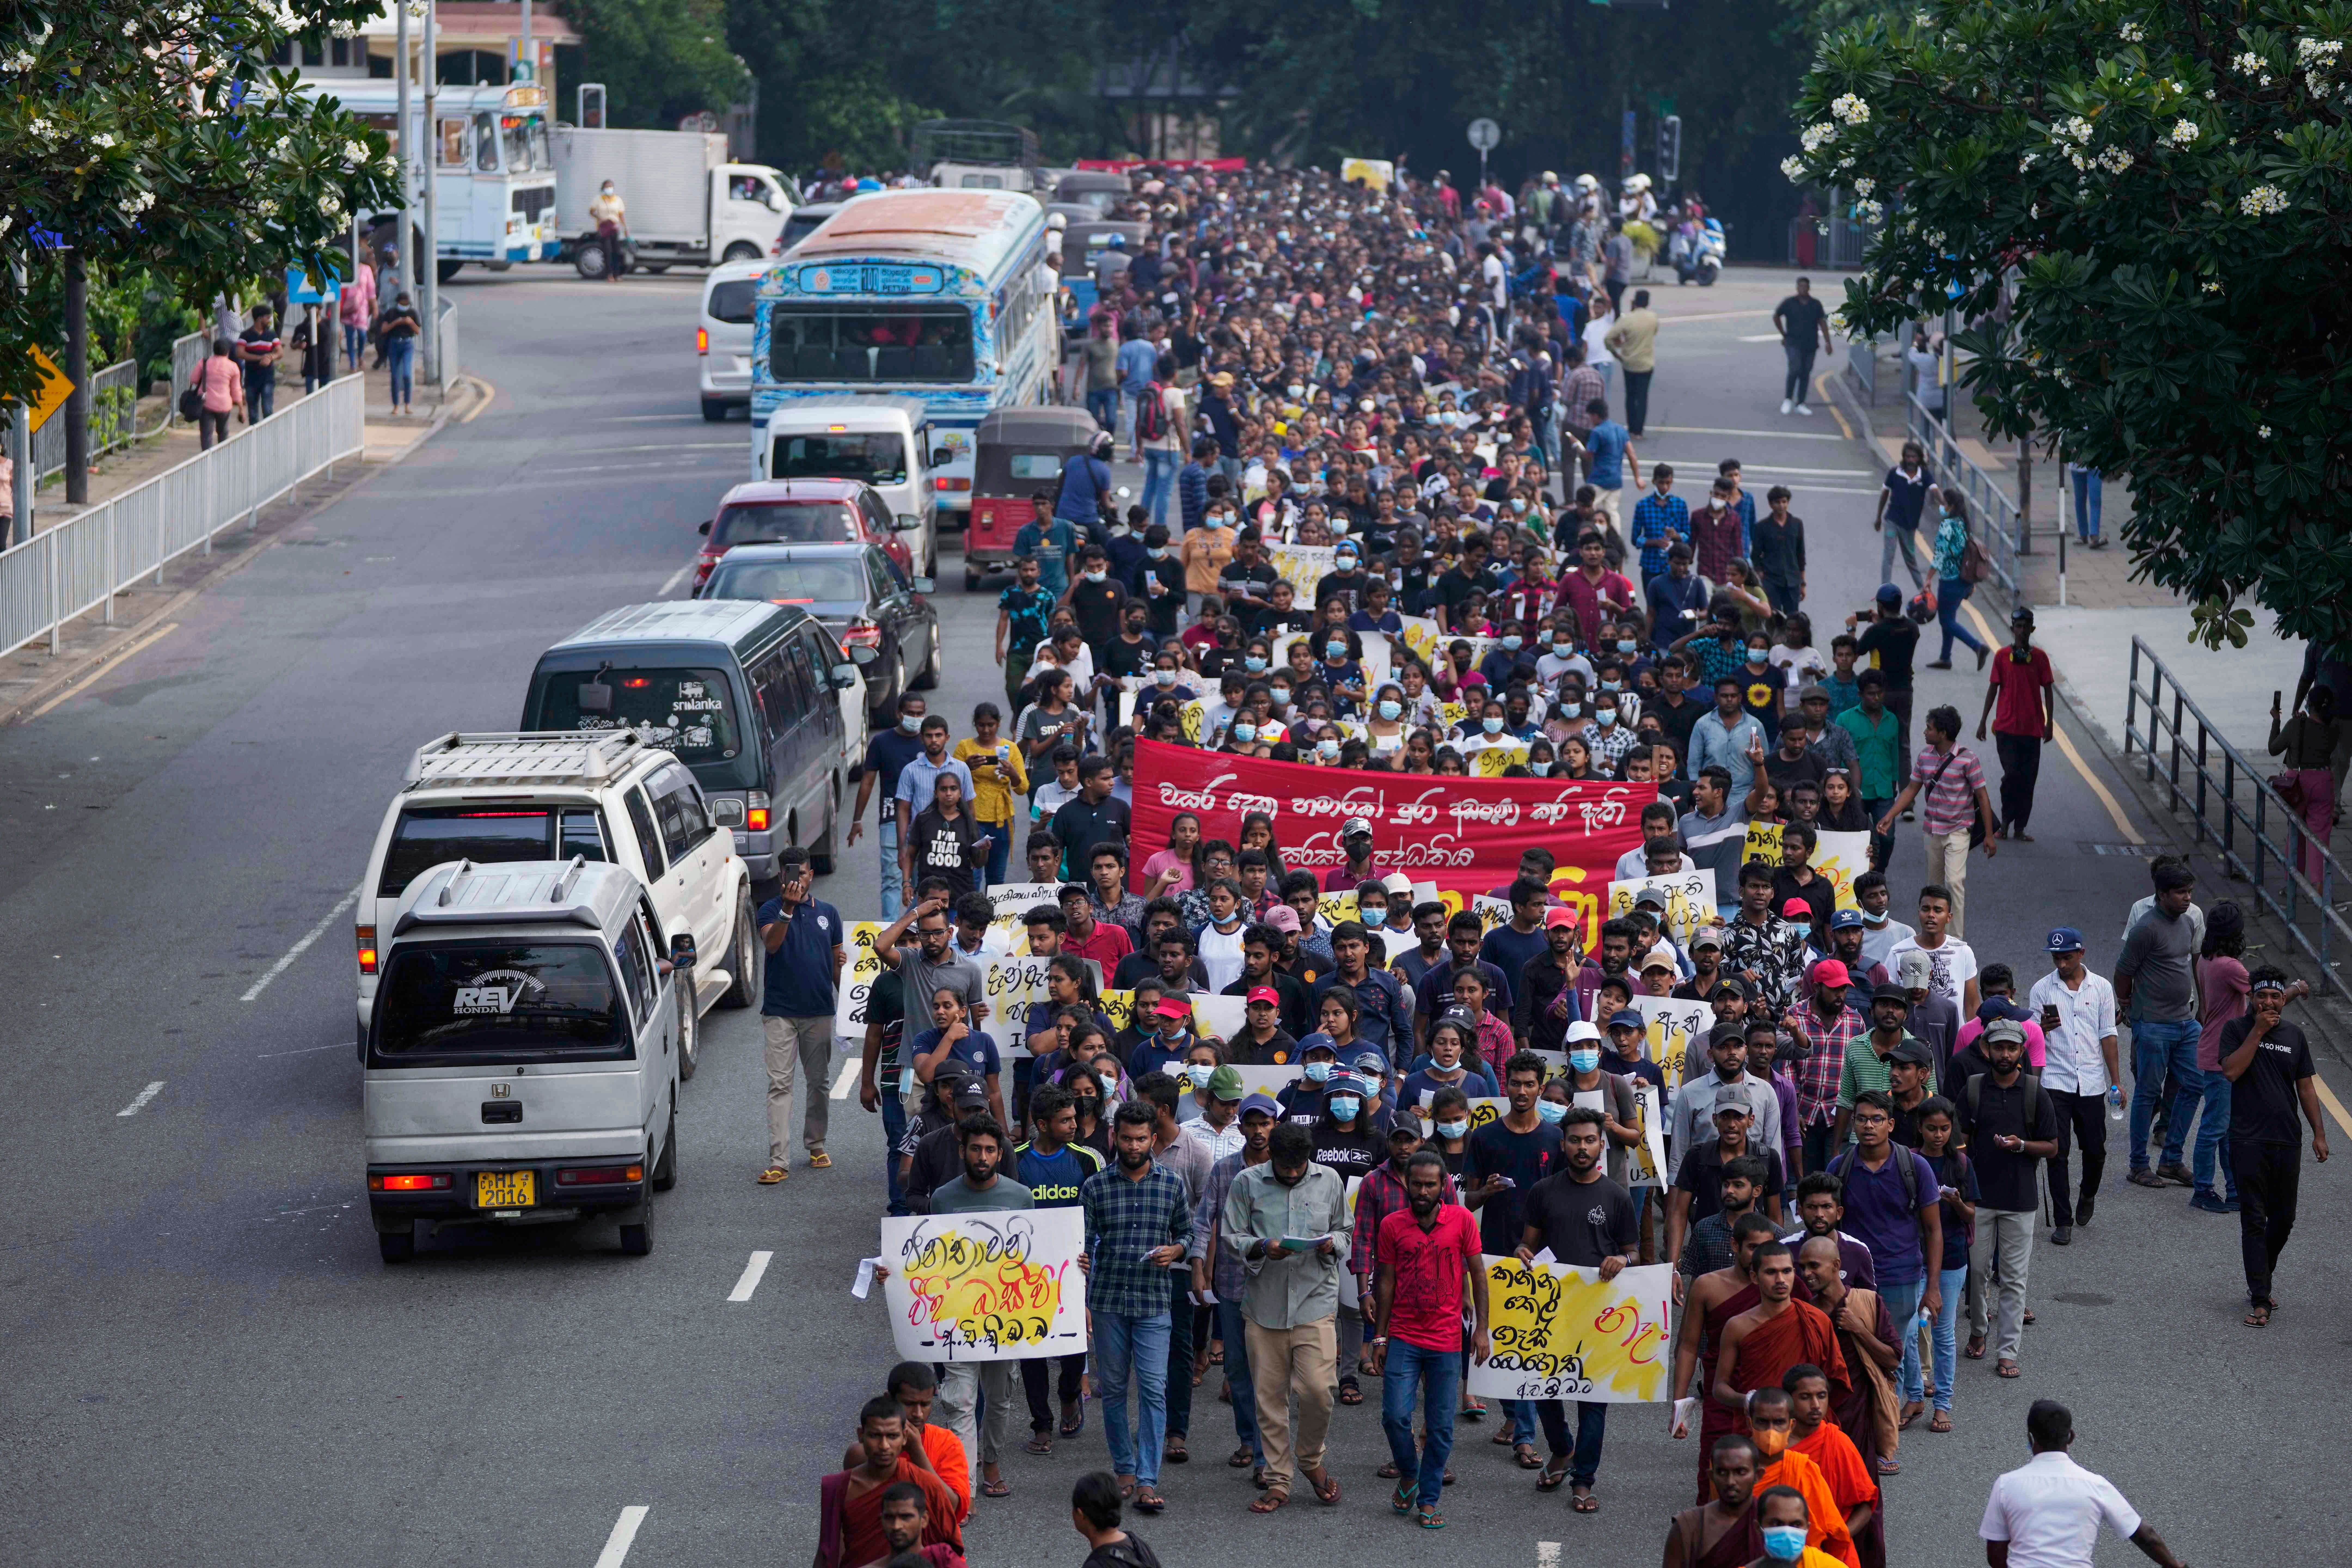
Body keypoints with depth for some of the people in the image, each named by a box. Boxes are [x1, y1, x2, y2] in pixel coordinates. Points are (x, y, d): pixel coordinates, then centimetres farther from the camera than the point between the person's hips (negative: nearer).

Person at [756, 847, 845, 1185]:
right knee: (780, 1084, -7)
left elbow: (838, 961, 15)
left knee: (819, 1081, 12)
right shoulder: (770, 911, -1)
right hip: (780, 1011, -3)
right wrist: (788, 909, -33)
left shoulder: (828, 913, 10)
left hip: (819, 1010, 3)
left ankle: (816, 1144, 28)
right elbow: (771, 944, -21)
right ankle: (778, 1160, -10)